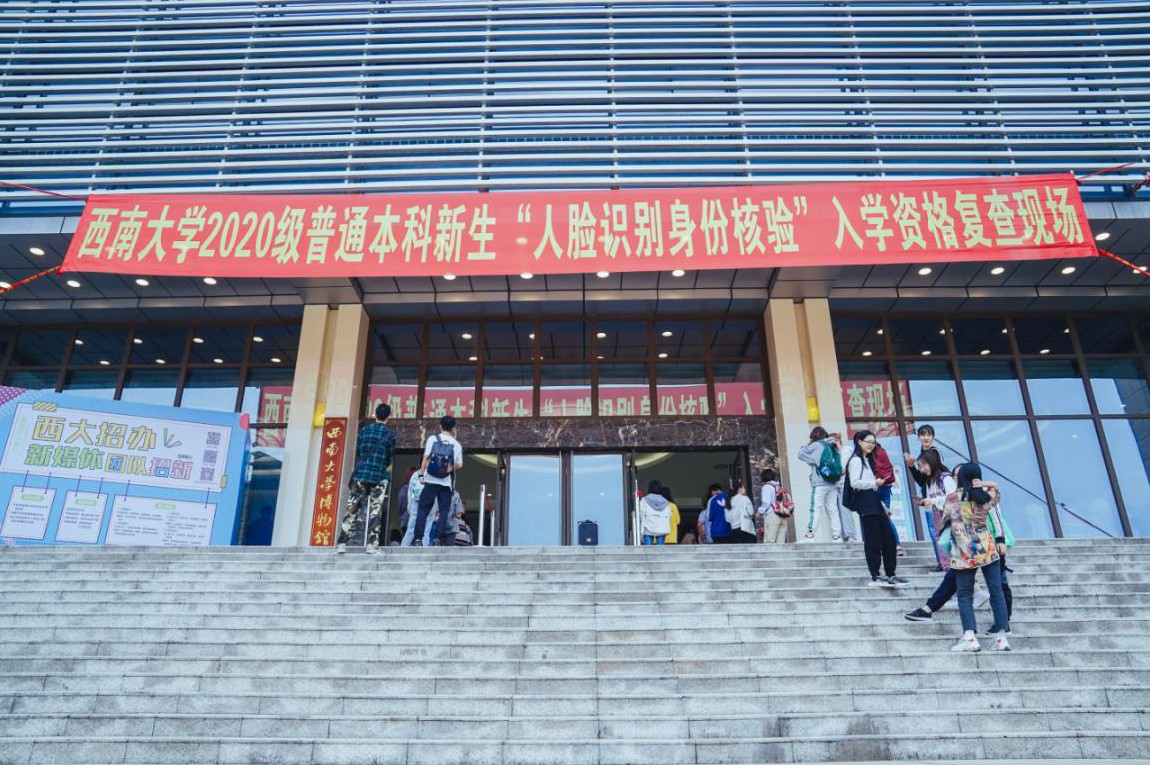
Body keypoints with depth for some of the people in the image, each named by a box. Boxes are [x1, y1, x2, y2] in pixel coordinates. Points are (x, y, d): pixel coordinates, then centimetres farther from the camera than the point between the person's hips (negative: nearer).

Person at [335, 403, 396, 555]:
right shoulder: (389, 434, 1)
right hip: (378, 478, -2)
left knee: (352, 511, 4)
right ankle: (371, 545, -1)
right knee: (375, 512, 3)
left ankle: (341, 544, 0)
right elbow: (390, 458, 7)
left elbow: (357, 453, 13)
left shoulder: (364, 430, 8)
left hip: (360, 475, 2)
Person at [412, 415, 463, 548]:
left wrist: (421, 474, 1)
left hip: (431, 480, 0)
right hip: (447, 482, 0)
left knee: (423, 509, 4)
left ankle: (418, 539, -1)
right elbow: (459, 465, 4)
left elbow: (426, 457, -4)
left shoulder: (432, 439, 3)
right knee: (444, 511, 6)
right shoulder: (457, 444, 5)